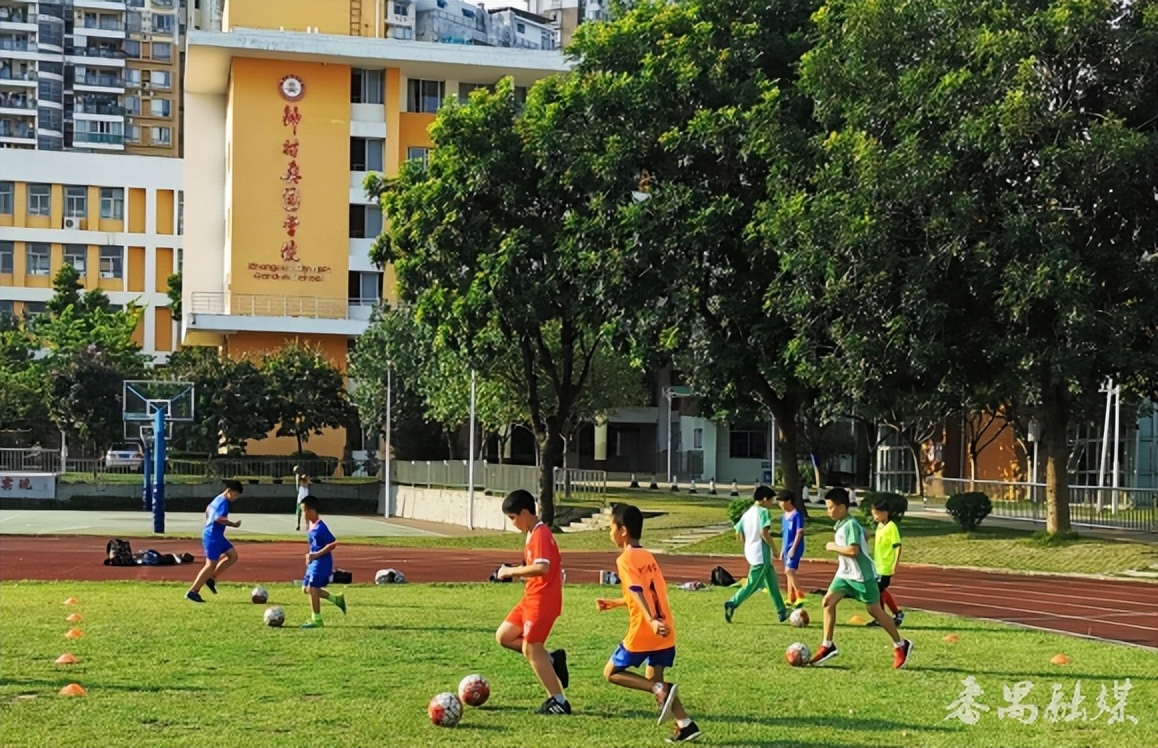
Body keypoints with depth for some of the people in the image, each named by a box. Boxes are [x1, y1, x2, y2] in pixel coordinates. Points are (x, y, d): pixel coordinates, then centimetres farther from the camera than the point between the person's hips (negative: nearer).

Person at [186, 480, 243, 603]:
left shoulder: (218, 499, 13)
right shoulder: (223, 502, -18)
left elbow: (208, 509, 30)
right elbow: (219, 518, -33)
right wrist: (233, 524, -23)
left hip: (217, 536, 10)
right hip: (212, 537, -10)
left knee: (233, 555, 8)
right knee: (211, 565, -7)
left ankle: (211, 578, 10)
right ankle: (193, 592, -3)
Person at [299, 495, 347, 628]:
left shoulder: (320, 527, -20)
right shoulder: (309, 525, 8)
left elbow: (333, 544, -21)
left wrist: (316, 555, -22)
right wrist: (310, 555, 12)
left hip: (322, 562, -10)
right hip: (314, 562, 10)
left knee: (312, 588, -10)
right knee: (306, 588, 11)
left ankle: (317, 620, 1)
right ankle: (337, 599, 21)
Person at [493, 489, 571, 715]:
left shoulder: (541, 534, -17)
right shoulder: (533, 534, 14)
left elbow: (542, 567, -31)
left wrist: (511, 571, -22)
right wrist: (515, 573, 7)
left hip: (543, 600, -10)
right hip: (531, 598, 10)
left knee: (531, 650, -7)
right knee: (504, 636, 11)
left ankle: (559, 701, 0)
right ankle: (552, 659, 12)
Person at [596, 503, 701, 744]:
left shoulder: (625, 560, -10)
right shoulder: (648, 556, 15)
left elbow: (638, 592, -24)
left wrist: (651, 621, -35)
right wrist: (614, 603, 32)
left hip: (643, 632, -8)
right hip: (665, 630, 8)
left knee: (612, 673, 6)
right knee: (653, 679, 18)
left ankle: (661, 690, -11)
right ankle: (686, 724, 5)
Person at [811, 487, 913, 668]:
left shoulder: (851, 525, -21)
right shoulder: (841, 524, 8)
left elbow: (853, 550, -33)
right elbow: (865, 535, 25)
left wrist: (833, 547, -19)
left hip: (862, 575, -9)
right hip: (845, 573, 9)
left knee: (875, 611, 0)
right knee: (828, 601, -4)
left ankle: (901, 645, 15)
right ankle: (827, 645, -2)